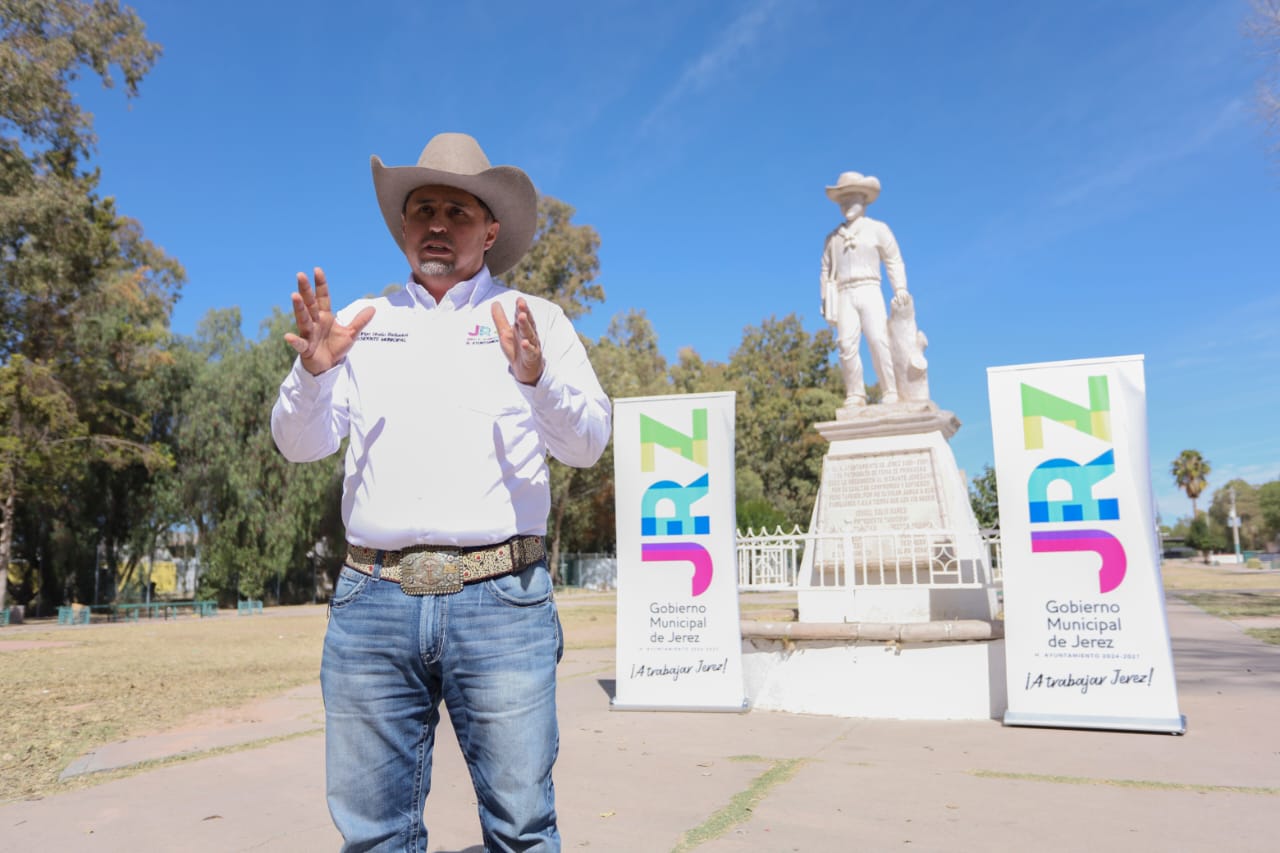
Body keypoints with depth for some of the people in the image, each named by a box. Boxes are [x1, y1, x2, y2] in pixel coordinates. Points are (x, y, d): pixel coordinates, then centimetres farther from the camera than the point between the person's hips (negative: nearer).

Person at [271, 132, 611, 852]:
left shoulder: (534, 319, 10)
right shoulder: (361, 323, 16)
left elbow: (587, 443, -1)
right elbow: (300, 445, 10)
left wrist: (537, 376, -21)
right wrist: (315, 370, -11)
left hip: (500, 601, -2)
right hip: (372, 601, 2)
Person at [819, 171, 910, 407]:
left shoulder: (877, 229, 14)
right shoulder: (833, 237, 19)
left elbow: (894, 261, 9)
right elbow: (826, 271, 16)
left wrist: (900, 288, -5)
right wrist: (826, 303, 6)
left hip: (869, 291, -2)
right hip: (844, 295, 2)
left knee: (879, 339, -16)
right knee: (847, 344, -13)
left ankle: (891, 393, -16)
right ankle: (855, 395, -12)